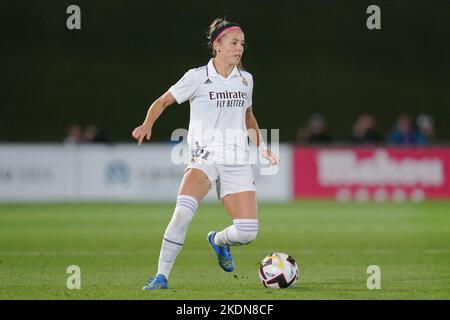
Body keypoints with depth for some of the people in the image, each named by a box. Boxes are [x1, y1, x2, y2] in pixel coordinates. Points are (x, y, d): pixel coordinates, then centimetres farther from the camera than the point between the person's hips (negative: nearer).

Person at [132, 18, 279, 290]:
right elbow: (163, 101, 4)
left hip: (238, 161, 4)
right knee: (183, 211, -31)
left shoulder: (246, 79, 12)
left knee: (247, 232, -9)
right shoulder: (197, 77, -2)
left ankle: (219, 241, 29)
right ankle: (162, 276, -19)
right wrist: (147, 125, -14)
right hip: (205, 156, -4)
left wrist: (262, 148, 20)